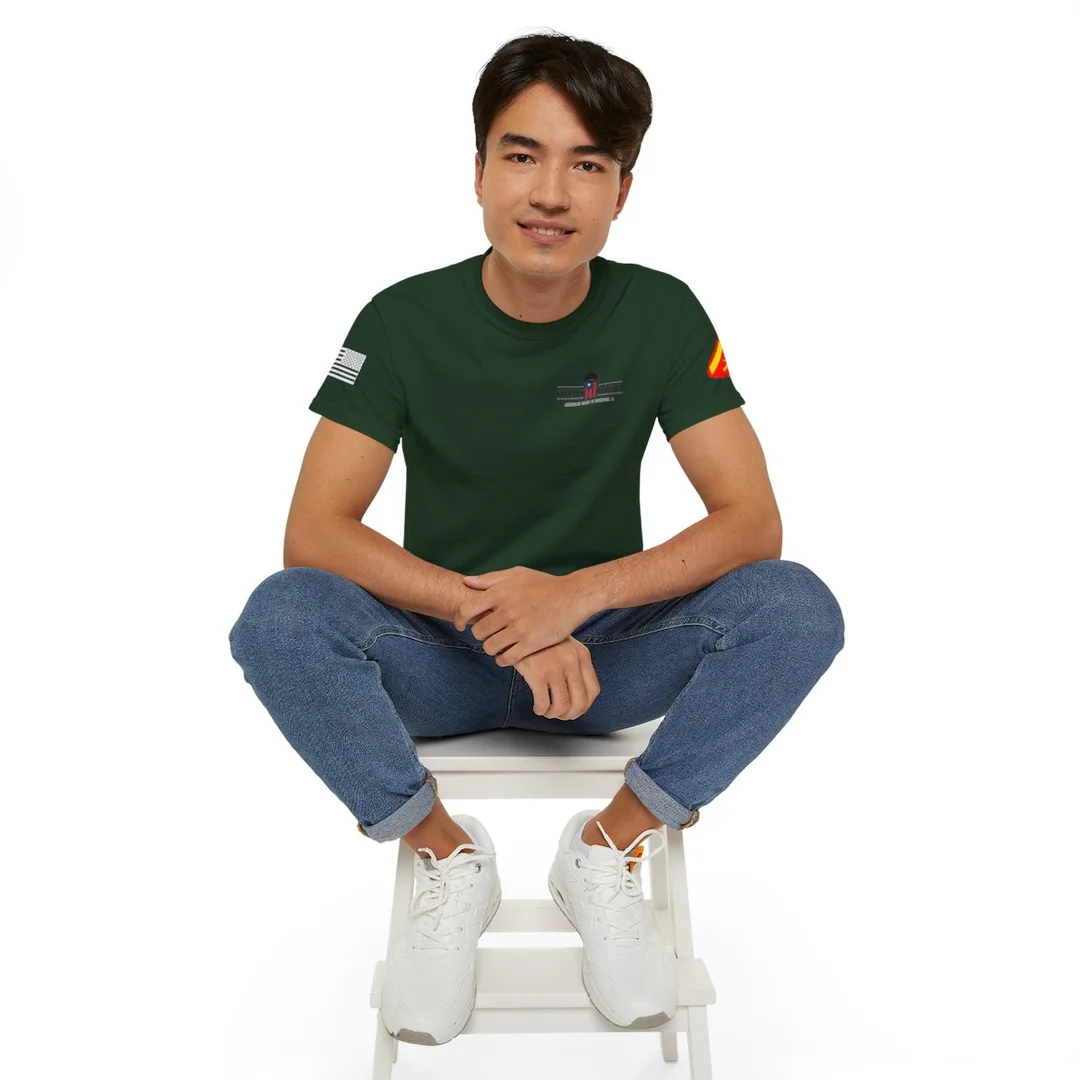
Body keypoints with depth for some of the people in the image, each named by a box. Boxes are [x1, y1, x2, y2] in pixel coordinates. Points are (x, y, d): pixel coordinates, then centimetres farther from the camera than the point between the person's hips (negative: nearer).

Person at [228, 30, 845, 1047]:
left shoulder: (662, 314, -6)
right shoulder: (405, 320, -8)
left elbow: (751, 520, -12)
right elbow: (314, 531, -15)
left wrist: (581, 592, -27)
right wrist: (491, 609, -26)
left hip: (607, 653, 1)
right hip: (438, 656, 0)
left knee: (797, 607, -24)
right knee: (278, 617, -29)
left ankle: (611, 844, -7)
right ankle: (448, 856, -7)